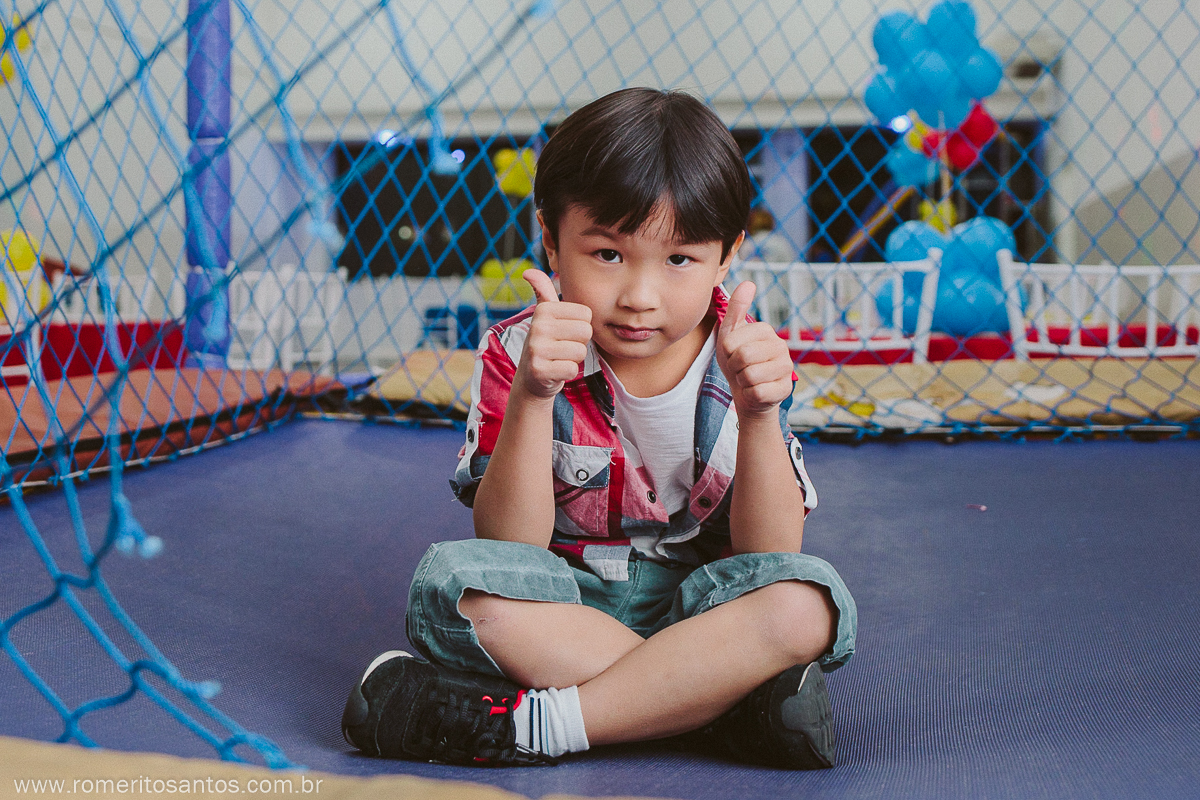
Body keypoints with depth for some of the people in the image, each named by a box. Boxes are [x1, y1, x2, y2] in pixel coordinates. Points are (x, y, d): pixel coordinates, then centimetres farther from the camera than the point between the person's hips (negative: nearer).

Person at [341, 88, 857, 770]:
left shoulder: (748, 359, -8)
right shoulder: (522, 353, -10)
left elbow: (771, 555, -13)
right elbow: (510, 547, -18)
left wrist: (758, 412, -29)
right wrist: (530, 397, -32)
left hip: (698, 606, 1)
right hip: (563, 604, 0)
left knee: (806, 601, -29)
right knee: (457, 578, -29)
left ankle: (528, 725, -27)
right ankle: (723, 700, -27)